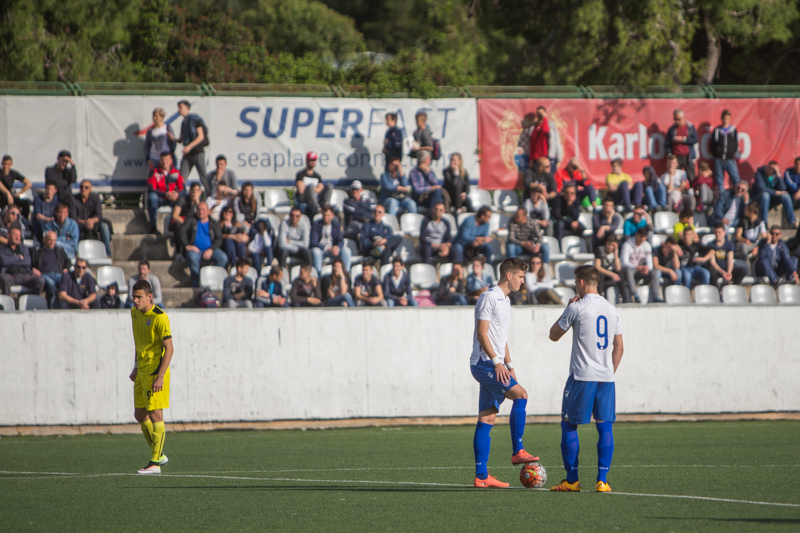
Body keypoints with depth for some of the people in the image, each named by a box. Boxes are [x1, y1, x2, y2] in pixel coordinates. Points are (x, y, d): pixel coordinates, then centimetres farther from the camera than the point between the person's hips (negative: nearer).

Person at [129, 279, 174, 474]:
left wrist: (160, 376, -24)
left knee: (155, 414, -8)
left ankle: (155, 462, -5)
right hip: (142, 370, 9)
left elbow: (169, 349, -18)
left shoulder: (159, 317, -16)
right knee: (140, 415, 11)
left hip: (156, 371, -9)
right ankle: (159, 455, 23)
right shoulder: (135, 313, 10)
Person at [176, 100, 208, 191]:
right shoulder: (184, 123, 17)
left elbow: (201, 136, -12)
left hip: (198, 153, -7)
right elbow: (181, 139, 20)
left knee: (204, 176, -4)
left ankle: (211, 194, 3)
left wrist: (189, 146, -22)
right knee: (181, 178, -1)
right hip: (187, 155, 7)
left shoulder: (195, 119, -6)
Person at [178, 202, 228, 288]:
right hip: (195, 249, -2)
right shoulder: (191, 221, 14)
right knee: (193, 257, -38)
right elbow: (181, 233, 2)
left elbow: (219, 239, 6)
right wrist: (187, 246, -15)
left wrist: (211, 250, -13)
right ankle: (196, 285, -32)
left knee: (223, 258, -28)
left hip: (210, 250, 2)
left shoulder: (214, 223, 16)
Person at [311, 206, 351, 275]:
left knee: (346, 251, -24)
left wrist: (337, 247, -27)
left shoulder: (335, 224, 2)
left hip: (333, 248, 3)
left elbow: (341, 241, -1)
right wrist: (327, 248, -29)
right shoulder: (316, 224, -7)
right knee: (315, 251, -37)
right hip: (320, 248, -3)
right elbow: (313, 242, -14)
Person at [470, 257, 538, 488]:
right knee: (520, 395, -21)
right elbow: (482, 333, -16)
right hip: (484, 363, -10)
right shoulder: (489, 298, -10)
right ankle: (517, 451, -15)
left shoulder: (504, 300, 20)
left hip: (495, 366, 10)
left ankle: (481, 476, 3)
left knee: (486, 419, 5)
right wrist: (496, 361, -22)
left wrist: (509, 364, 23)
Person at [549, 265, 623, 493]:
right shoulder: (611, 309, 11)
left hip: (582, 376, -5)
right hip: (606, 376, 5)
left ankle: (572, 480, 4)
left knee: (569, 425, 6)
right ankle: (602, 480, -3)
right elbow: (619, 347, 14)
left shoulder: (577, 307, -6)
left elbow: (554, 335, 5)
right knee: (605, 426, 4)